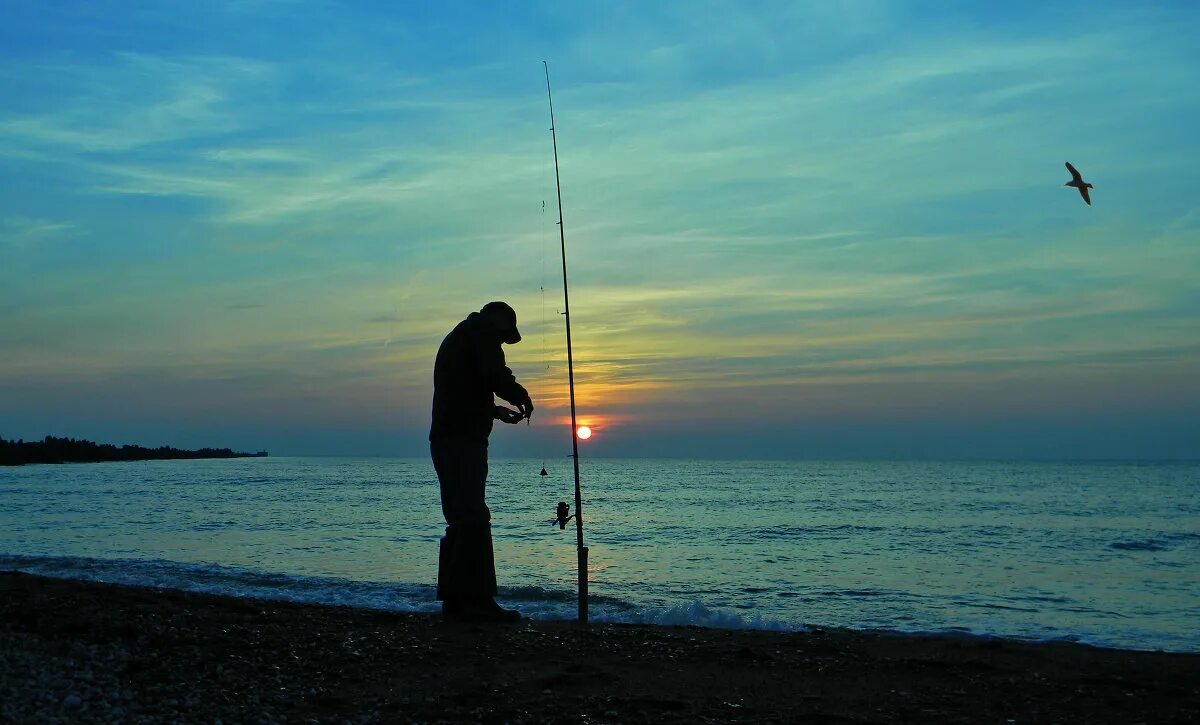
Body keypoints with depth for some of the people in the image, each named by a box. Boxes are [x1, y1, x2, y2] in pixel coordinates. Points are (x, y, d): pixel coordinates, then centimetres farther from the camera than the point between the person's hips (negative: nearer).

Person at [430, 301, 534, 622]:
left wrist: (496, 410, 25)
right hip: (463, 441, -10)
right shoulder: (481, 334, -3)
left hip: (443, 439, 10)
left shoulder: (456, 337, 27)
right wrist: (522, 396, -1)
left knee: (460, 520, 12)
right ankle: (477, 600, -13)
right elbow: (495, 377, -18)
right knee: (474, 520, -11)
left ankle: (453, 598, 14)